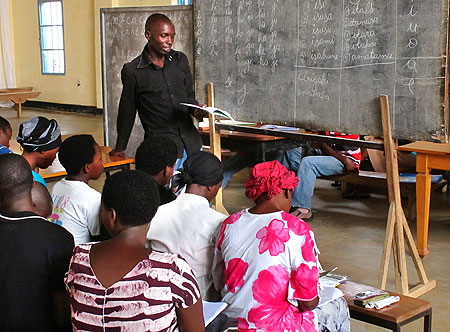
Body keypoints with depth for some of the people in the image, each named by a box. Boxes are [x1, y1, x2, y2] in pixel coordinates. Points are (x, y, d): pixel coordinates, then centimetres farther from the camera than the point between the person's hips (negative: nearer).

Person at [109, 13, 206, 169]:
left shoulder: (180, 60, 7)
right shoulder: (132, 71, -6)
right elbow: (127, 111, 5)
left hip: (191, 142, 5)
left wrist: (196, 110, -4)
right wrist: (120, 148, 14)